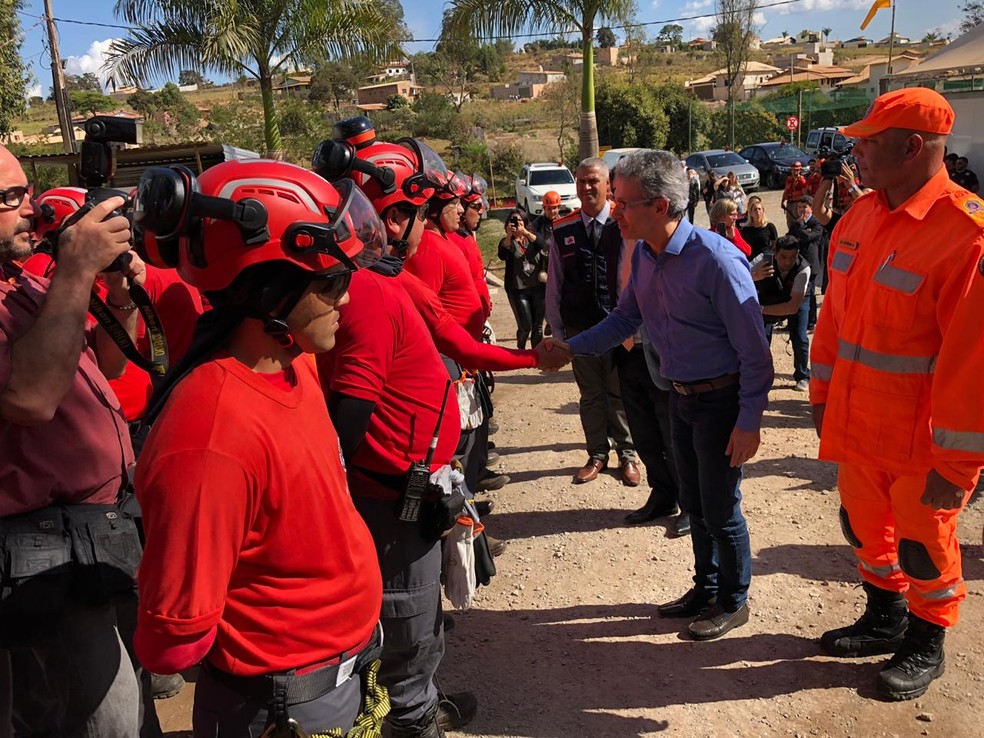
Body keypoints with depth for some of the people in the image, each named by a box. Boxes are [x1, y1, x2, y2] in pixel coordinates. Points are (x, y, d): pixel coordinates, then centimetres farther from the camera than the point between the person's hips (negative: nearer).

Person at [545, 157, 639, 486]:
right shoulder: (562, 231, 1)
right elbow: (554, 285, 5)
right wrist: (557, 330, 5)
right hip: (579, 328, 3)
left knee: (620, 394, 12)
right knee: (590, 395, 14)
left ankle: (627, 455, 27)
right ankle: (597, 454, 29)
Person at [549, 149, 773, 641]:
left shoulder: (715, 259, -26)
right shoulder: (644, 255, -1)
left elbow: (754, 350, -21)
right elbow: (626, 318, 10)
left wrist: (749, 421, -20)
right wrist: (570, 348, -2)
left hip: (721, 399, -7)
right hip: (681, 396, 8)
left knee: (720, 510, 7)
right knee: (693, 504, 21)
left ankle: (733, 602, 31)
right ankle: (706, 587, 42)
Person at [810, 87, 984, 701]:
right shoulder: (859, 218, 3)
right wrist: (823, 393, 13)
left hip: (923, 442, -6)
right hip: (859, 424, 7)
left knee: (923, 544, 12)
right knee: (865, 524, 20)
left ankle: (926, 645, 36)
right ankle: (886, 619, 44)